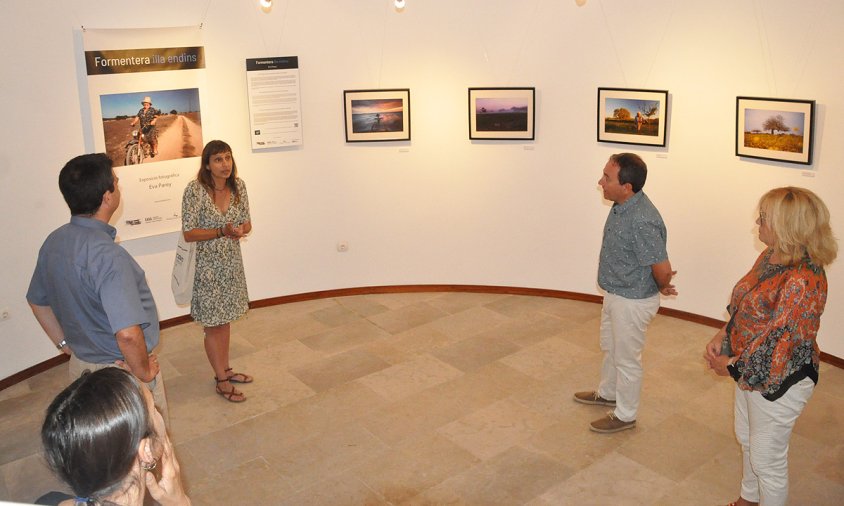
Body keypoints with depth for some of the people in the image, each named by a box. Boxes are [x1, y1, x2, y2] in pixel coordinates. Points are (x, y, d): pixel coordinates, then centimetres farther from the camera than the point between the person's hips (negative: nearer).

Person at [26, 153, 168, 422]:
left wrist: (66, 344, 17)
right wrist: (144, 372, -19)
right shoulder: (108, 256, -31)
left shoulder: (53, 242, -3)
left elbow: (37, 301, 12)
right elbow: (128, 334, -36)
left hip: (81, 366, 8)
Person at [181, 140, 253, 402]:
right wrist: (222, 231, -26)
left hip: (231, 262, 6)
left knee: (225, 319, 19)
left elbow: (246, 222, 5)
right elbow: (188, 233, -17)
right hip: (207, 265, -5)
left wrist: (241, 229, -18)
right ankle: (222, 381, 20)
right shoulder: (195, 190, -20)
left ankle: (225, 369, 37)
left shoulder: (238, 186, -3)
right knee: (213, 324, 6)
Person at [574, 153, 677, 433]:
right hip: (614, 294, 9)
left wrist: (662, 287, -6)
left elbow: (663, 270, -28)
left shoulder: (642, 221, -34)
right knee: (610, 347, 28)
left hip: (632, 301, -9)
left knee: (627, 358, 10)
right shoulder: (622, 206, -4)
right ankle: (607, 393, 51)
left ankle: (625, 415, 30)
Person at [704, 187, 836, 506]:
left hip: (778, 380, -9)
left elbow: (780, 340, -27)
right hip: (749, 369, 9)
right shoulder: (770, 256, -2)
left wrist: (732, 365, -16)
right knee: (747, 439, 28)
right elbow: (743, 306, 9)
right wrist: (722, 336, -4)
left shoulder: (803, 280, -31)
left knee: (767, 459, 10)